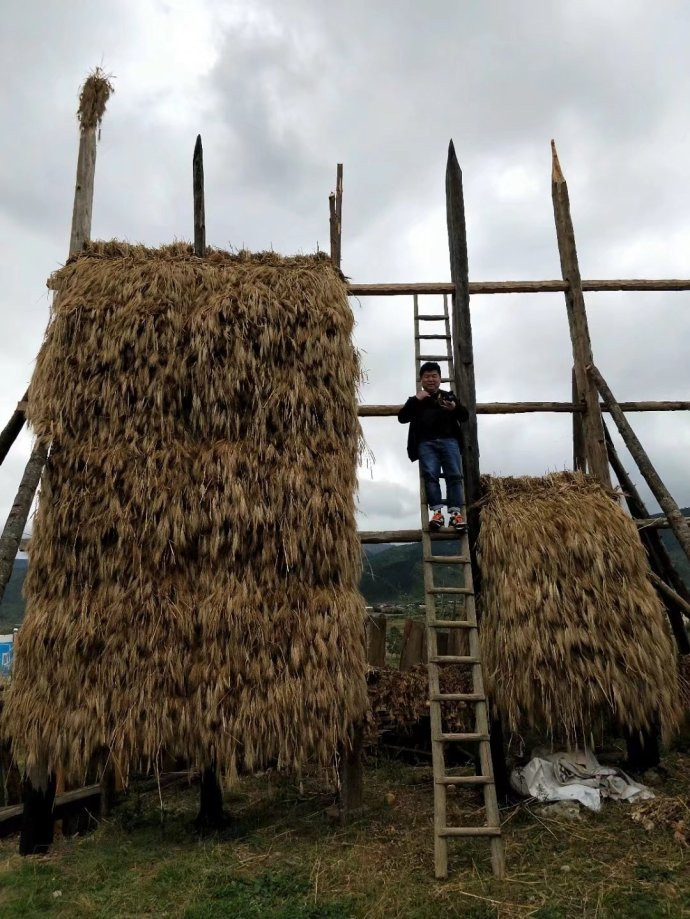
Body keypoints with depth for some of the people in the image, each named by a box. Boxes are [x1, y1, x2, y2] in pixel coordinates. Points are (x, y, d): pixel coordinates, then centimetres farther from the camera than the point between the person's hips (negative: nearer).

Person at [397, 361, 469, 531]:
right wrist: (415, 400, -3)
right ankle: (437, 512, -21)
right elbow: (402, 418, 7)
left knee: (454, 475, -15)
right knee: (430, 476, -17)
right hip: (426, 443, 0)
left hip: (449, 440, 0)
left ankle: (455, 513, -19)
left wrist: (455, 408, -10)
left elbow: (465, 416, 13)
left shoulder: (449, 396, 22)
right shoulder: (416, 400, 21)